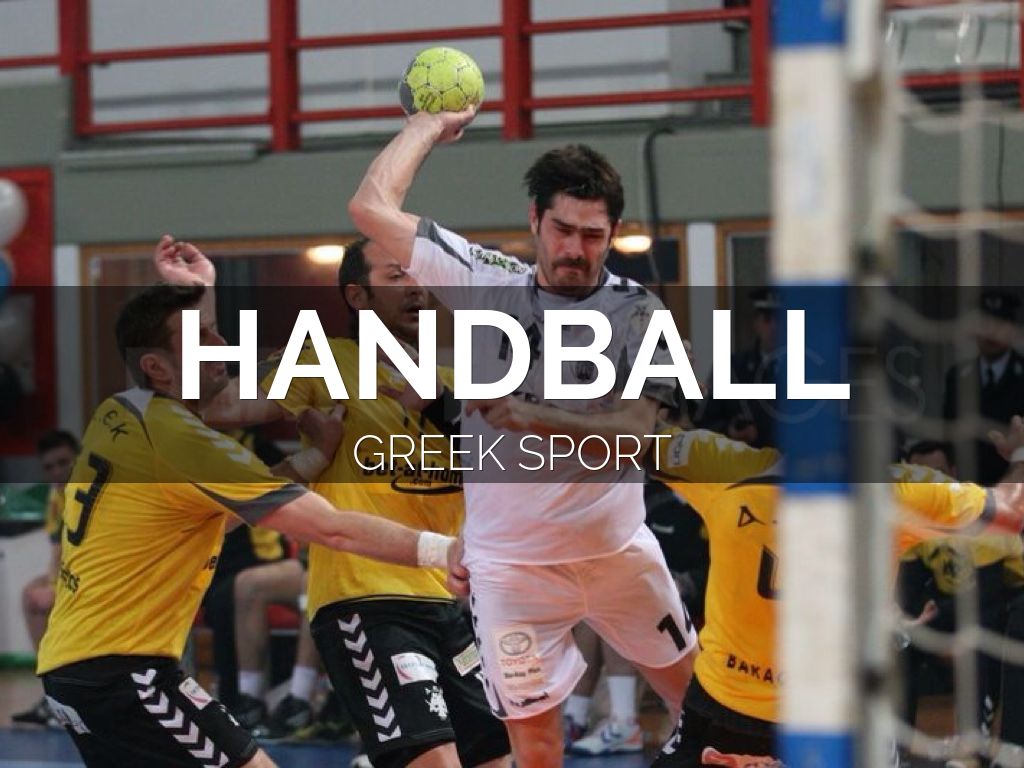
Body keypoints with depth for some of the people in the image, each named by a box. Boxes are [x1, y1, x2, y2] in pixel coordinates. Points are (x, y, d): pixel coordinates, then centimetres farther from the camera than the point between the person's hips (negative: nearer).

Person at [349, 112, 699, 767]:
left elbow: (633, 432, -18)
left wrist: (531, 418, -29)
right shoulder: (487, 282, -3)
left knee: (694, 690, 16)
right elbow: (373, 206, -4)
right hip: (510, 562, -1)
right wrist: (431, 123, 7)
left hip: (618, 550, 1)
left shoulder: (636, 310, -6)